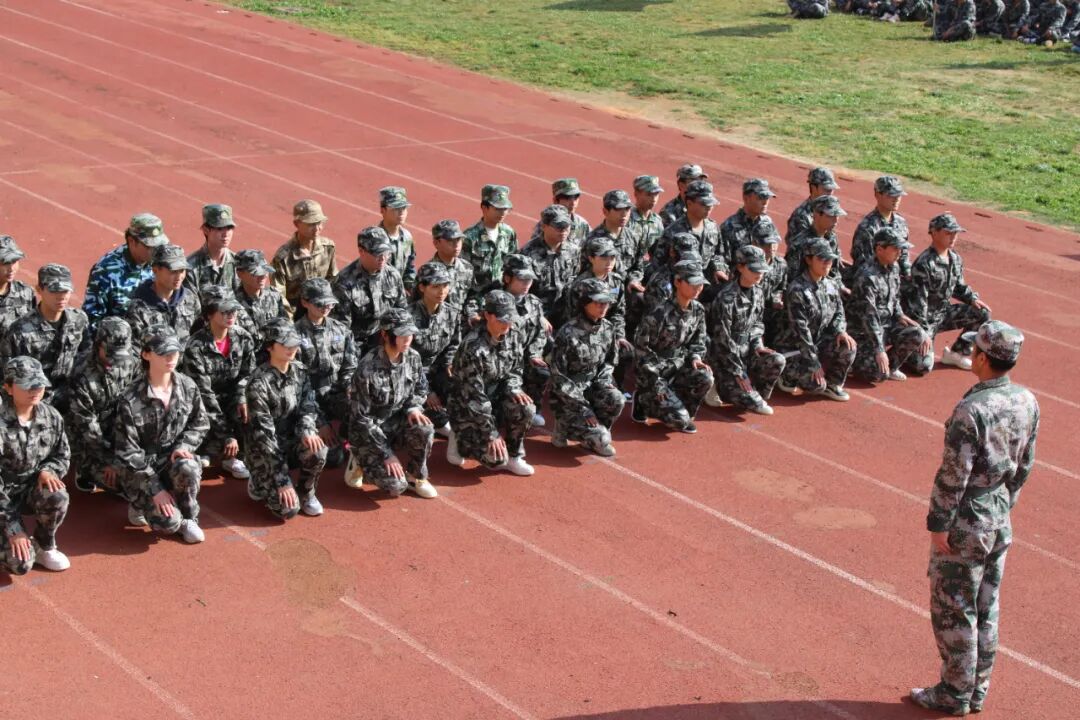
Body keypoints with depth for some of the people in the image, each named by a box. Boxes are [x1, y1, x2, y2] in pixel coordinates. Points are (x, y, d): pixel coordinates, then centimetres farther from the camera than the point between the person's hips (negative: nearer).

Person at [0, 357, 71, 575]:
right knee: (21, 564, -19)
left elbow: (63, 456, 8)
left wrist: (47, 471, -17)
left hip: (34, 487, 4)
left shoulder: (51, 417, -8)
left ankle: (44, 547, -3)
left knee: (57, 497, -33)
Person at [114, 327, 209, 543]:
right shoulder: (131, 401, -18)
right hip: (144, 468, -3)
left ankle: (188, 519, -7)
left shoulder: (188, 387, -5)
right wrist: (155, 489, -18)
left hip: (175, 459, 3)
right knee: (168, 524, -23)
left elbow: (200, 425, 9)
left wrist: (184, 446, -13)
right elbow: (128, 452, -14)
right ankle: (141, 503, 14)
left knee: (187, 468, -36)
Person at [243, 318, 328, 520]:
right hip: (265, 449, -5)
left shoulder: (299, 370, -1)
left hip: (291, 439, 5)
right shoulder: (259, 383, -22)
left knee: (316, 450, -30)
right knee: (288, 508, -18)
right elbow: (263, 433, -24)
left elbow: (308, 405, 1)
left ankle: (306, 493, 0)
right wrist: (282, 480, -26)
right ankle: (259, 484, 14)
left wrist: (307, 430, -25)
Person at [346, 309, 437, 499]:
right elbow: (362, 418, -21)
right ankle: (363, 459, 11)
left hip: (396, 420, 5)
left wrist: (413, 408, -12)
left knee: (424, 431, -29)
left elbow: (421, 390, 11)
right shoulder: (367, 369, -26)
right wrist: (387, 454, -22)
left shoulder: (413, 357, -8)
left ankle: (416, 477, -1)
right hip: (369, 431, -5)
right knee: (395, 485, -21)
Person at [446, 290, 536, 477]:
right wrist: (491, 434, -23)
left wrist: (513, 390, -15)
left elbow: (514, 370, 10)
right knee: (496, 458, -18)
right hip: (468, 408, -6)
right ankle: (460, 437, 11)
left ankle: (513, 457, -2)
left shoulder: (510, 338, -5)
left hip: (496, 397, 6)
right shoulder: (473, 347, -28)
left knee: (525, 409, -25)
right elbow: (474, 396, -26)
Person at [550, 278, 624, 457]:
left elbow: (610, 361, 15)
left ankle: (598, 433, -1)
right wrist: (583, 407, -20)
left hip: (593, 384, 6)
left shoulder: (607, 328, -1)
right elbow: (558, 377, -17)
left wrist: (603, 381, -6)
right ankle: (565, 425, 6)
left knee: (616, 400, -29)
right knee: (600, 439, -22)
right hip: (569, 394, -6)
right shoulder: (567, 333, -20)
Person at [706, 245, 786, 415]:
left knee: (777, 361, -20)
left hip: (746, 351, 7)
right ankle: (720, 386, 5)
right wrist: (739, 372, -20)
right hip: (725, 357, -7)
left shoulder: (758, 292, 2)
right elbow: (722, 340, -20)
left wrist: (757, 344, -4)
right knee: (752, 403, -20)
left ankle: (756, 395, 1)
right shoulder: (726, 298, -22)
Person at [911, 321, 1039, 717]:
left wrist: (938, 524, -13)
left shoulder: (971, 410, -24)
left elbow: (953, 475, -21)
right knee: (986, 609, 16)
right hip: (1001, 521, 8)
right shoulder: (1027, 401, -1)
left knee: (953, 610, 5)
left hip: (966, 525, -8)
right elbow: (1024, 465, 9)